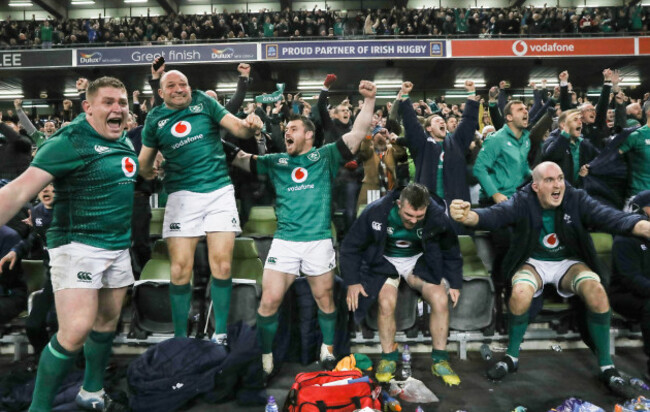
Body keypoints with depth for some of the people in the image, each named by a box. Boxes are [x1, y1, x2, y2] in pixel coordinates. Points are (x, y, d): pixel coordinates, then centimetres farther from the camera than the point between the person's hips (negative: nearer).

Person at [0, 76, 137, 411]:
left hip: (118, 245, 8)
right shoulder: (70, 142, -15)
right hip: (77, 244, -7)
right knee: (76, 330, -15)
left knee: (108, 321, 16)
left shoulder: (125, 141, 8)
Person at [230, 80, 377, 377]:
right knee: (269, 301, -3)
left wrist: (369, 100, -13)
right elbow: (240, 159, 12)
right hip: (284, 241, 2)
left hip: (319, 240, -1)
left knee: (325, 299, 12)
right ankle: (265, 358, 17)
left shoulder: (325, 157, 5)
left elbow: (357, 134, -2)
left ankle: (328, 350, 35)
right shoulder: (276, 161, 12)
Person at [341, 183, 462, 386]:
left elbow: (451, 252, 1)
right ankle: (389, 358, -2)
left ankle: (440, 360, 0)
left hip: (419, 260, 2)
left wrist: (455, 283, 2)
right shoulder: (376, 212, -25)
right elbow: (350, 248, -12)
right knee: (386, 303, -27)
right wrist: (352, 281, -15)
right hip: (385, 261, -1)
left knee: (441, 300, -20)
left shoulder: (438, 217, -19)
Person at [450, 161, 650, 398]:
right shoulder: (522, 203, -14)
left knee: (596, 290, -28)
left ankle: (607, 368, -10)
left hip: (569, 262, 2)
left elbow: (613, 218, -23)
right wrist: (467, 216, -56)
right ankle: (511, 358, -8)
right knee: (520, 293, -33)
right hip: (533, 262, -2)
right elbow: (493, 215, -32)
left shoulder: (577, 200, -9)